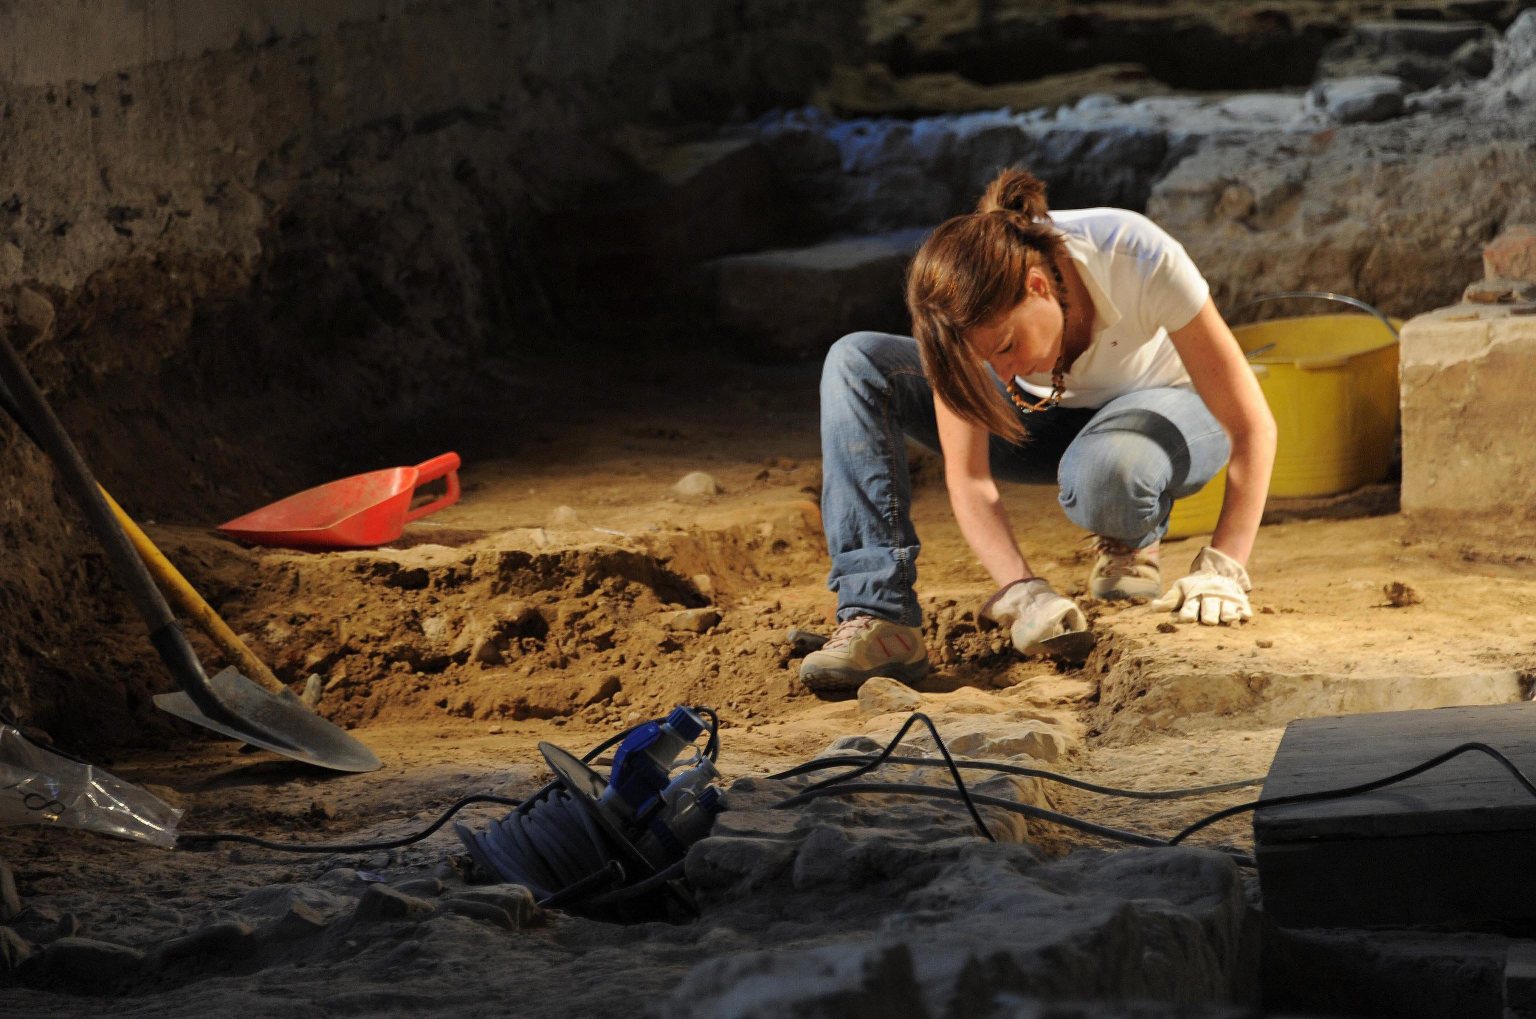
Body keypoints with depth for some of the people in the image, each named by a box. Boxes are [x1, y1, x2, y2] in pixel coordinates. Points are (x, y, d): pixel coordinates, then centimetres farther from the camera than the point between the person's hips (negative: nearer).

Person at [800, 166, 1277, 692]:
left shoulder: (1140, 261, -37)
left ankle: (1130, 547, -4)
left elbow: (1252, 427, -30)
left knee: (1102, 475, -42)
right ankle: (879, 620, -25)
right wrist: (1024, 594, -38)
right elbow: (968, 478, -24)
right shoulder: (968, 307, -28)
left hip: (1163, 410, -3)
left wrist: (1221, 570, -37)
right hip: (1043, 414, 3)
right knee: (856, 363, -20)